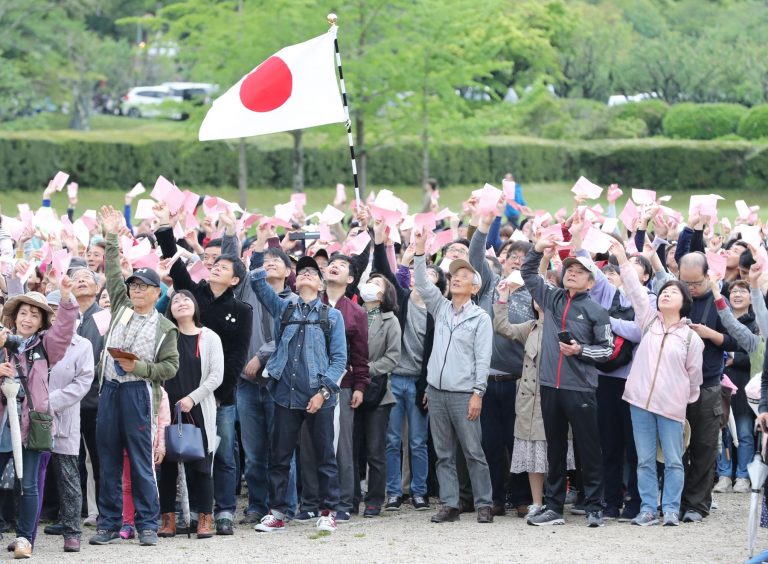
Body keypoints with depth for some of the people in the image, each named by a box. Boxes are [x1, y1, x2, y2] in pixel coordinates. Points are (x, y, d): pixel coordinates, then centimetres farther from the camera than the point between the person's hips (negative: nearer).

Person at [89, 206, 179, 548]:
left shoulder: (165, 327, 2)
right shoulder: (121, 308, 13)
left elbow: (170, 366, -2)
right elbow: (113, 273, 18)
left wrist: (138, 367, -15)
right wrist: (111, 238, 16)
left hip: (139, 392, -4)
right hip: (110, 389, 4)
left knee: (141, 460, -4)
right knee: (108, 459, 5)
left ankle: (147, 524, 3)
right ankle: (108, 523, 10)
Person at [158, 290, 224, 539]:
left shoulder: (209, 338, 4)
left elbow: (216, 376, -2)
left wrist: (192, 398, -11)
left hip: (198, 410, -1)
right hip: (167, 408, 1)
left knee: (200, 464, -2)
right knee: (167, 464, 2)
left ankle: (204, 519, 1)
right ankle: (168, 519, 7)